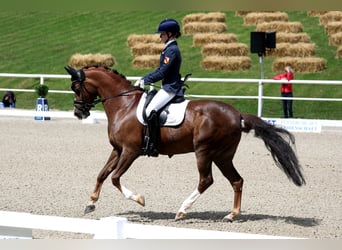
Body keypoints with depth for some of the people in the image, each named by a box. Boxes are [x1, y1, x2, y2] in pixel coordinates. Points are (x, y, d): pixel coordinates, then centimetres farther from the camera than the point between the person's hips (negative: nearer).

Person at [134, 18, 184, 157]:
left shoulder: (172, 50, -15)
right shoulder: (169, 49, 16)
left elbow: (162, 73, -19)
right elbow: (160, 70, 20)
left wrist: (145, 81, -13)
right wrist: (143, 79, 12)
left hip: (170, 88, -11)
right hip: (168, 87, 11)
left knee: (150, 111, -26)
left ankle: (152, 145, -26)